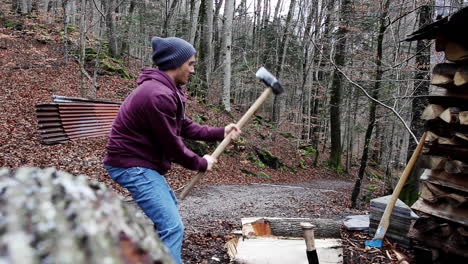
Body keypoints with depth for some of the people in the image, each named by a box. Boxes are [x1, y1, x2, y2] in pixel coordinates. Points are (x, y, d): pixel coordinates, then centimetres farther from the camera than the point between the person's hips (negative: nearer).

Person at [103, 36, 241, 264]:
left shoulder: (165, 89, 7)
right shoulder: (159, 95, -27)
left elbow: (184, 126, 11)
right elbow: (172, 145, -22)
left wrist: (220, 133, 7)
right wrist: (201, 164, -7)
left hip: (140, 161, 12)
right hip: (133, 165, -12)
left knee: (168, 206, 31)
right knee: (172, 227, -15)